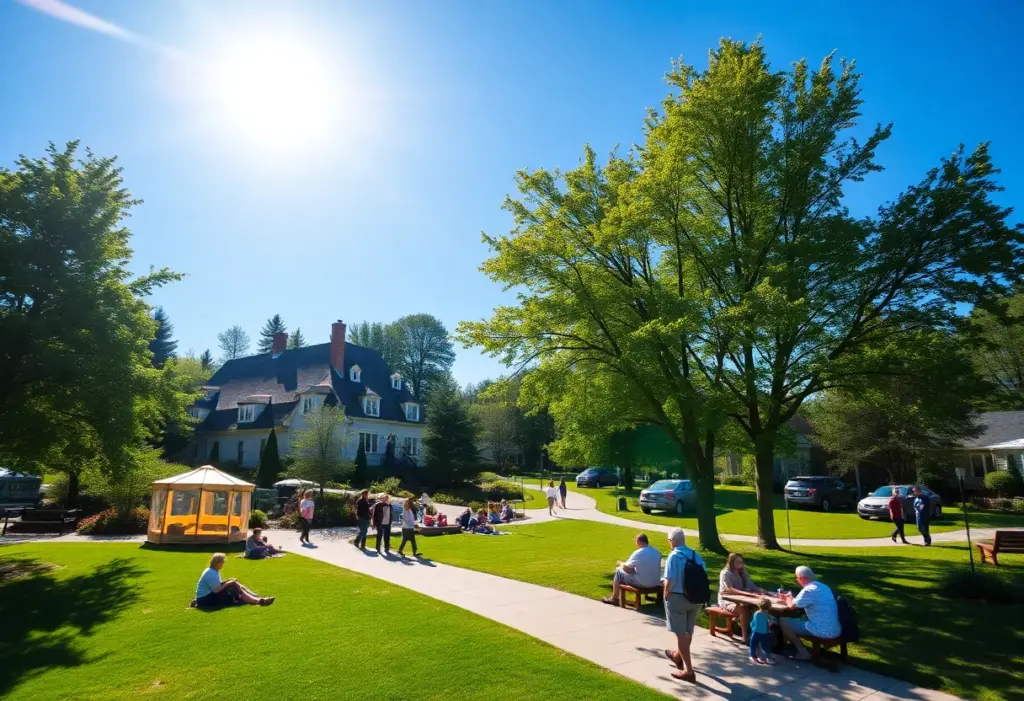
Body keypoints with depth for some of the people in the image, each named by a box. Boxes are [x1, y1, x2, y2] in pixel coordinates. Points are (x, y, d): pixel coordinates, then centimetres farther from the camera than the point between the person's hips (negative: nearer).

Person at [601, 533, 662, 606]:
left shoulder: (638, 553, -19)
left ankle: (614, 599, 21)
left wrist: (620, 564, 14)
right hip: (656, 583, 7)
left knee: (619, 571, 9)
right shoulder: (657, 552, 1)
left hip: (642, 583, -7)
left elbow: (626, 568, -8)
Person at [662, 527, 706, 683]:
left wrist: (666, 595, -5)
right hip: (695, 598, 7)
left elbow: (669, 581, -22)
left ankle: (689, 671, 9)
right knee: (688, 631, 23)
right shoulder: (696, 555, 0)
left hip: (677, 598, -7)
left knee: (680, 633, 4)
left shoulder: (673, 556, -19)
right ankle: (678, 656, 46)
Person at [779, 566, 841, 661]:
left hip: (822, 631, -9)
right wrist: (790, 598, 23)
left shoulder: (809, 590, -17)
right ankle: (795, 646, 28)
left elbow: (792, 606, -8)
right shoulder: (823, 587, 13)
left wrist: (788, 599, 12)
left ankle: (803, 652, 3)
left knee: (783, 622, -2)